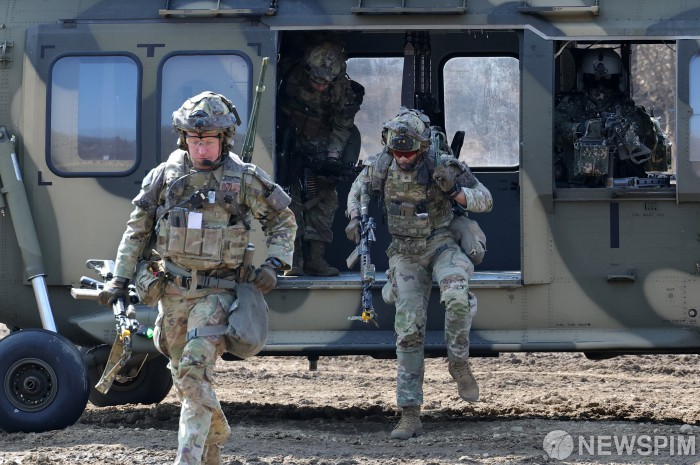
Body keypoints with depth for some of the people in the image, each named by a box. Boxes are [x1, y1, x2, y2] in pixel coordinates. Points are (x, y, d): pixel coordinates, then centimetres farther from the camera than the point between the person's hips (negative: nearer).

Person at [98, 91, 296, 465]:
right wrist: (119, 280, 6)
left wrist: (274, 265, -7)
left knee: (194, 370, -20)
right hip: (174, 290, 4)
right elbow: (137, 230, 9)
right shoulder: (165, 175, 1)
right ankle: (216, 433, 40)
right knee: (185, 377, 15)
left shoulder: (245, 179, -5)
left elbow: (283, 221, 6)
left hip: (217, 291, -4)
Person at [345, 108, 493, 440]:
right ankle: (410, 416, 0)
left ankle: (459, 363, -9)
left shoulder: (442, 165, -18)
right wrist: (355, 218, -1)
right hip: (405, 253, 3)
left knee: (457, 297, -35)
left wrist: (455, 192, -31)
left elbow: (485, 200, -12)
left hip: (441, 245, -3)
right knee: (408, 332, -4)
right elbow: (360, 188, 16)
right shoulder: (381, 166, -7)